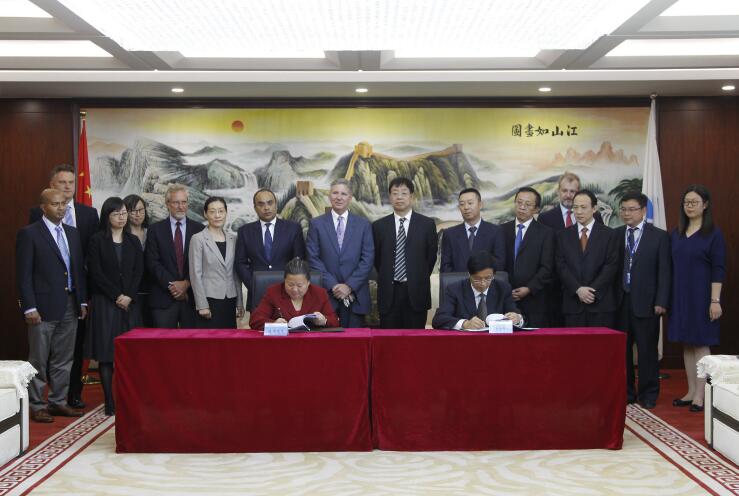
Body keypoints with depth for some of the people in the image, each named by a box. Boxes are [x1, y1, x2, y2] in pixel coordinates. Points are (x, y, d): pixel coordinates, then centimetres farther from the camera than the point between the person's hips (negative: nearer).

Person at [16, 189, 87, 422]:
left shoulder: (72, 233, 13)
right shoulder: (29, 234, -5)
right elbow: (23, 274, -8)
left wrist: (82, 301, 9)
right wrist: (29, 307, -13)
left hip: (70, 306, 6)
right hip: (43, 306, -6)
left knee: (64, 359, 11)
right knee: (39, 360, 3)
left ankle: (58, 401, 22)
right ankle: (36, 405, 13)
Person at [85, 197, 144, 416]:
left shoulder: (133, 241, 12)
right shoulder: (97, 240, 1)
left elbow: (138, 271, 5)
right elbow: (96, 273, -5)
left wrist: (129, 296, -8)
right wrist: (116, 296, -10)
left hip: (129, 302, 3)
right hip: (105, 302, -3)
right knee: (106, 352, -3)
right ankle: (110, 403, 0)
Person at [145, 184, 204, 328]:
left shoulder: (199, 229, 8)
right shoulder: (155, 230, 7)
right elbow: (153, 262, 0)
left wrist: (186, 283, -9)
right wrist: (171, 285, -9)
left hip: (191, 296, 1)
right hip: (163, 298, 0)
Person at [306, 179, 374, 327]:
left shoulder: (363, 224, 7)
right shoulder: (317, 224, 6)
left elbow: (367, 259, 2)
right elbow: (313, 258, 0)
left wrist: (350, 285, -7)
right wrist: (332, 285, -8)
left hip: (355, 296, 1)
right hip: (326, 295, -1)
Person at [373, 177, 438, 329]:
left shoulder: (427, 224, 3)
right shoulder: (379, 226, 6)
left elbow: (431, 256, 8)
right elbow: (376, 258, 13)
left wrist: (419, 279, 8)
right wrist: (387, 278, 9)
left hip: (416, 292, -1)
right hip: (389, 293, 1)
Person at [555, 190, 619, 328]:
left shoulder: (608, 235, 5)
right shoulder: (563, 235, 11)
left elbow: (611, 266, -2)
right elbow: (561, 266, 3)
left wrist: (593, 290, -12)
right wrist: (578, 289, -10)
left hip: (601, 303, -1)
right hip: (572, 303, 2)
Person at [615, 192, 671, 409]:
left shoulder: (659, 236, 1)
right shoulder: (615, 235, 8)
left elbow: (664, 271, -2)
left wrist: (661, 302, -8)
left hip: (646, 303, -2)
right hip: (620, 302, 3)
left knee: (647, 350, 3)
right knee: (621, 349, 7)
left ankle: (648, 394, 15)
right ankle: (625, 392, 18)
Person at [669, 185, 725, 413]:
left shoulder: (713, 234, -6)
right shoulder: (676, 234, 8)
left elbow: (718, 270, -10)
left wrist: (715, 300, -15)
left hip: (701, 296, -5)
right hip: (680, 296, 5)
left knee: (701, 343, 0)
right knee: (687, 344, 10)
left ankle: (700, 395, 6)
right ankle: (691, 391, 18)